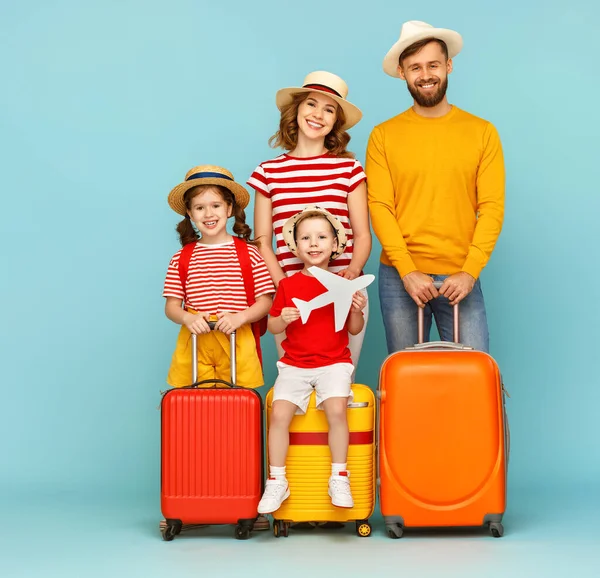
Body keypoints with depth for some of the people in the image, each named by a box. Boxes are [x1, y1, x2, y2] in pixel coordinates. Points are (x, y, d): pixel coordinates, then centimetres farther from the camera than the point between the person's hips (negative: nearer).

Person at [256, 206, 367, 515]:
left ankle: (339, 478, -11)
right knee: (279, 413, -19)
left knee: (336, 409, -27)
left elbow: (354, 330, 6)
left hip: (334, 363, -1)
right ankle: (276, 481, -4)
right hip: (294, 365, 1)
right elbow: (272, 326, 9)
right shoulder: (288, 285, 6)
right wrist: (282, 320, -13)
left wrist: (357, 310, -14)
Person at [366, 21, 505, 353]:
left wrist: (470, 272, -11)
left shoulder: (482, 132, 3)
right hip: (400, 276, 0)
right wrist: (408, 271, -12)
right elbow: (380, 208, -2)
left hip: (460, 278, 0)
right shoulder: (383, 136, 3)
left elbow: (492, 207, -1)